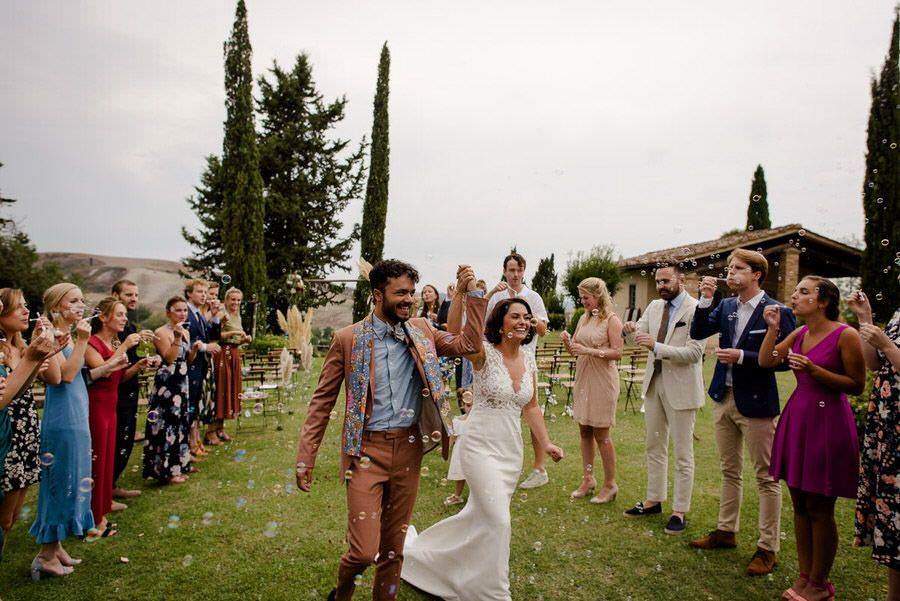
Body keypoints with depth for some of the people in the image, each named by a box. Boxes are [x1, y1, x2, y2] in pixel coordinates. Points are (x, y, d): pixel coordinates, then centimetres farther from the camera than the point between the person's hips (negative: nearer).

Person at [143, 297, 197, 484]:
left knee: (181, 422, 12)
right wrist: (177, 339, -26)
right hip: (166, 384, -8)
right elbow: (168, 359, -20)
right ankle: (166, 470, 3)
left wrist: (195, 349, -2)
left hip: (182, 383, 8)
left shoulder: (186, 332, 12)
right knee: (168, 424, -5)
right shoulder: (162, 332, -11)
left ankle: (178, 465, 22)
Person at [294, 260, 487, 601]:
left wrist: (472, 294, -7)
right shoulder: (348, 338, -6)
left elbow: (468, 343, -1)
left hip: (408, 448, 3)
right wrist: (305, 457, -4)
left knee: (394, 544, 16)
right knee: (364, 550, -5)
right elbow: (322, 400, -2)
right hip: (367, 449, -3)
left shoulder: (421, 331, 4)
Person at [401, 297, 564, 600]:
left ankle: (421, 552, 44)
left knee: (482, 516, 19)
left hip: (511, 451, 7)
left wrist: (546, 443, 11)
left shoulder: (529, 361, 5)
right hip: (480, 447, -7)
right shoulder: (485, 353, -14)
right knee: (499, 521, -9)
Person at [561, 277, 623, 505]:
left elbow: (617, 352, -14)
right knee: (584, 431, 10)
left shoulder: (612, 320, -7)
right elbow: (574, 349, 15)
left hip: (602, 381, -6)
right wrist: (567, 342, -6)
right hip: (582, 378, 6)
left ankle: (610, 485, 13)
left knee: (601, 434, 0)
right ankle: (588, 480, 21)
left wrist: (590, 351, -23)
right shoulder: (583, 318, 12)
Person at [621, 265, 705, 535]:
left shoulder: (696, 309, -14)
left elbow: (694, 353, -21)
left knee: (682, 454, 5)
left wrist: (656, 346, -30)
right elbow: (640, 331, 4)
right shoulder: (655, 306, 8)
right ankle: (653, 500, 31)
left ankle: (680, 511, 16)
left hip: (681, 387, -7)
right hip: (654, 383, 7)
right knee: (654, 447, 17)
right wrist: (632, 329, -19)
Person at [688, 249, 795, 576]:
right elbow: (697, 333, -1)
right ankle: (726, 531, 33)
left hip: (755, 402, -6)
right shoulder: (725, 306, 6)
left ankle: (768, 548, 16)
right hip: (724, 398, 7)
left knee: (766, 476, 4)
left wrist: (742, 357, -22)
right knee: (729, 471, 18)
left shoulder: (776, 312, -12)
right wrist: (705, 300, -11)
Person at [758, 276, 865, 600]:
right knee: (799, 505, 12)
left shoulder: (846, 335, -11)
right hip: (796, 418, 7)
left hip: (826, 421, -6)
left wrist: (814, 370, -20)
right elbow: (765, 361, 5)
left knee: (819, 509, 4)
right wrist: (772, 328, -3)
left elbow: (857, 385, -10)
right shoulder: (798, 334, 8)